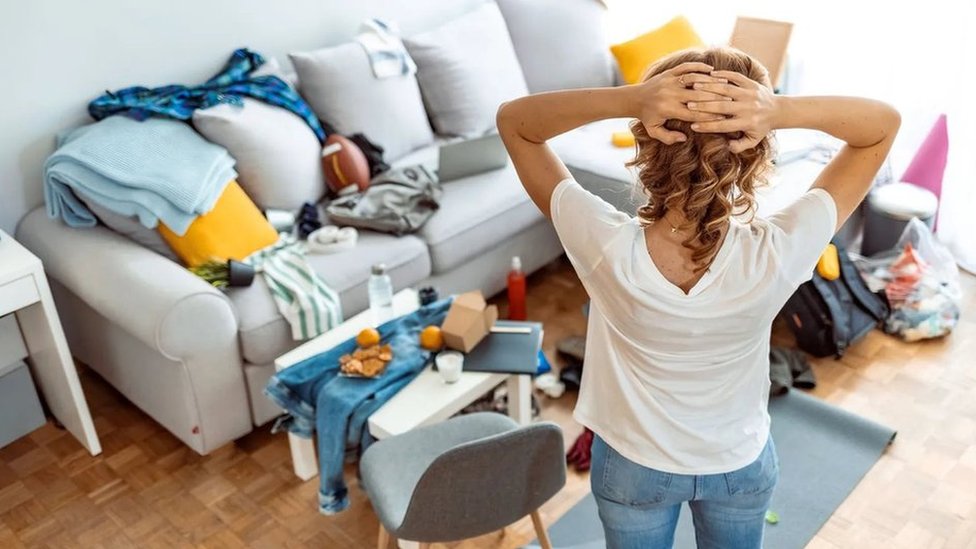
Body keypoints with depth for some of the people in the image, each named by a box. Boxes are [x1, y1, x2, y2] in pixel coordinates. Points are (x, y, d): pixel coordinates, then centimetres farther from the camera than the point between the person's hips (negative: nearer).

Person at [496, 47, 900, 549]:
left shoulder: (607, 248, -36)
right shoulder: (776, 256, -33)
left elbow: (513, 120, -23)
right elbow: (884, 123, -20)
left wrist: (627, 100, -39)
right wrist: (783, 111, -40)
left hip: (632, 466, 0)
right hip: (740, 465, 1)